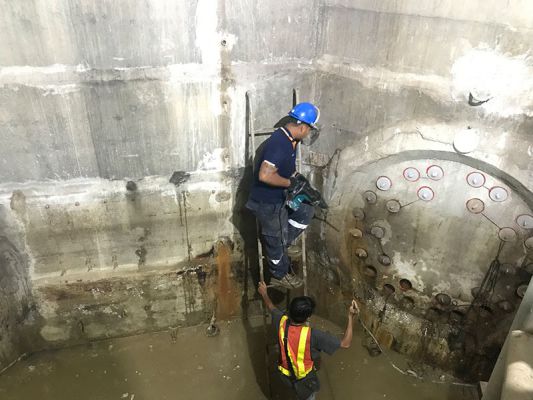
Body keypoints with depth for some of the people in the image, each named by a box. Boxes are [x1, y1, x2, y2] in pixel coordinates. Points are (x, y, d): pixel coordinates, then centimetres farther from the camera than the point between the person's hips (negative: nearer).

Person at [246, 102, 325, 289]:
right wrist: (290, 183, -23)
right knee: (276, 239, 9)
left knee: (306, 210, 18)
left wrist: (304, 185, 7)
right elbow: (265, 175, -35)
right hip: (267, 202, -9)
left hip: (279, 197, 9)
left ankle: (280, 243, 25)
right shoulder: (279, 143, -28)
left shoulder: (289, 140, 4)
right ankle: (279, 275, 32)